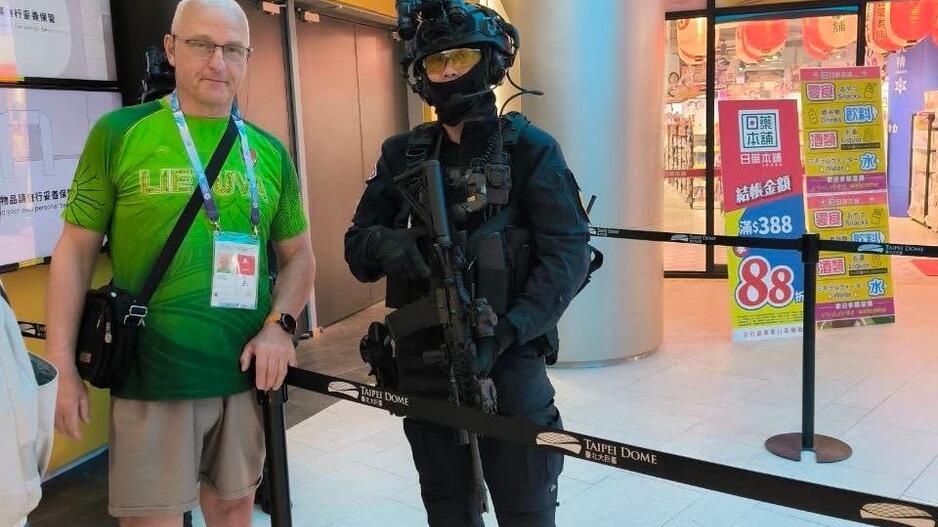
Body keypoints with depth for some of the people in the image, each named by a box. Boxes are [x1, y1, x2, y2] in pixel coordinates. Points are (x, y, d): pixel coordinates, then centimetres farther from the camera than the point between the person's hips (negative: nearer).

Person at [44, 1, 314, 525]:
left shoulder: (270, 152, 6)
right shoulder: (118, 133, -3)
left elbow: (298, 254, 12)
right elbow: (76, 251, -1)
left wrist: (279, 324, -6)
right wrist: (62, 368, -6)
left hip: (248, 378, 4)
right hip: (151, 380, -3)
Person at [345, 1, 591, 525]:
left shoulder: (530, 148, -4)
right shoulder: (403, 155, 6)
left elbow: (568, 255, -13)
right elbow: (357, 247, 7)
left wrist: (504, 334, -25)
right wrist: (385, 242, -18)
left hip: (509, 366, -3)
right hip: (423, 367, 4)